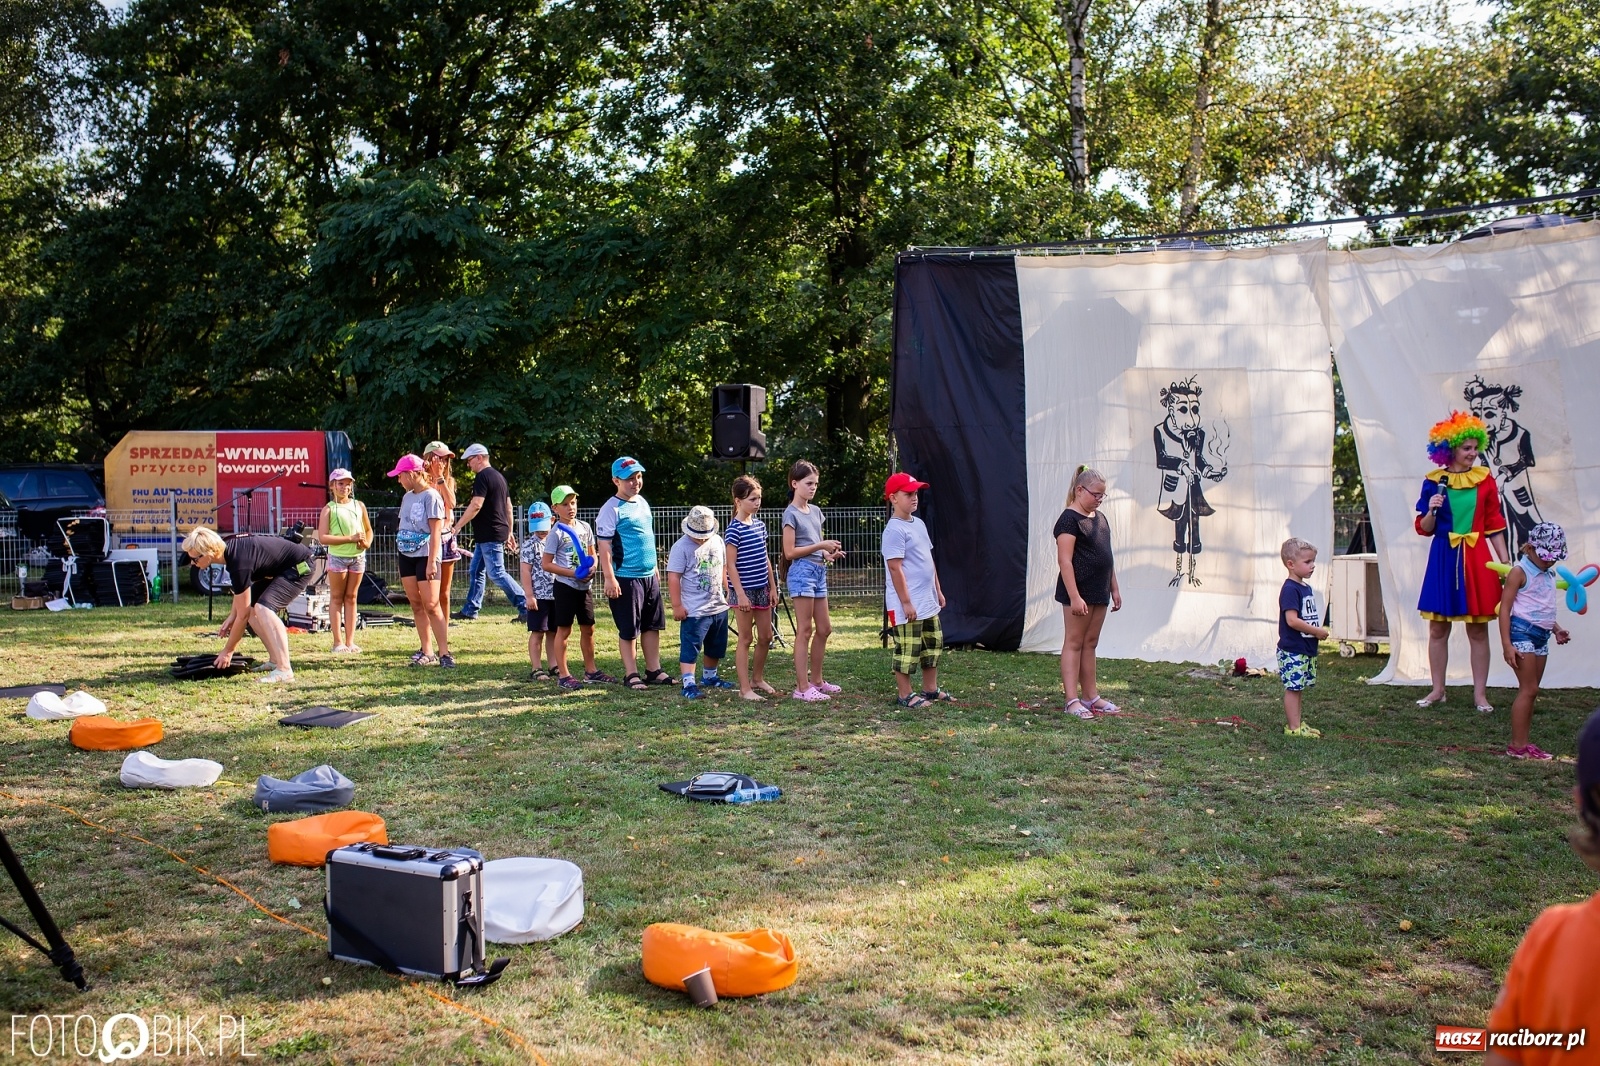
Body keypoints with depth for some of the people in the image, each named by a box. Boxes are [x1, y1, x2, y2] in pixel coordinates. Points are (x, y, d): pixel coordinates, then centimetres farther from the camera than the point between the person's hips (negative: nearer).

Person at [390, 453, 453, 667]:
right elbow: (404, 526, 17)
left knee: (431, 605, -9)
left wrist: (432, 561, -19)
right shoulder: (407, 497, 12)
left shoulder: (431, 496, -11)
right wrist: (400, 551, 12)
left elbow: (436, 531, -15)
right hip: (406, 555, 8)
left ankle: (444, 653, -6)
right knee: (416, 604, 7)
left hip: (425, 556, -8)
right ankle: (427, 651, 13)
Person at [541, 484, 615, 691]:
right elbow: (546, 564, -11)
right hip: (565, 586, -6)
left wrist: (591, 567, -5)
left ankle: (591, 671, 24)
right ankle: (563, 675, 5)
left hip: (584, 586, 6)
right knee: (563, 630, -1)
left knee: (588, 629, 12)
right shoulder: (556, 533, -10)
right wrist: (573, 573, -18)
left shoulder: (585, 528, 7)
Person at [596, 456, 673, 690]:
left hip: (649, 576, 8)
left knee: (652, 626, 12)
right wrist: (609, 578, -20)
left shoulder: (643, 503, 13)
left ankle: (654, 671, 21)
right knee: (629, 630, 0)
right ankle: (631, 675, 9)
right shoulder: (611, 509, -11)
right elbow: (603, 545, -15)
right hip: (626, 579, -8)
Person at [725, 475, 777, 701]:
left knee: (766, 637, 12)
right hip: (744, 590, -7)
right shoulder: (734, 529, -12)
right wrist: (740, 594, -18)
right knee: (745, 639, -1)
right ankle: (745, 688, 5)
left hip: (762, 589, 7)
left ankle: (757, 678, 29)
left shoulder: (760, 525, 9)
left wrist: (772, 586, 13)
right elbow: (731, 564, -14)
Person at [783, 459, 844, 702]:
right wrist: (820, 546, -16)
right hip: (801, 571, -8)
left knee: (824, 628, 11)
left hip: (819, 571, 8)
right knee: (805, 631, -7)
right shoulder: (791, 513, -8)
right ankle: (802, 687, -3)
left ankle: (816, 681, 22)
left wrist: (828, 554, 2)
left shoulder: (815, 511, 15)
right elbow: (790, 552, -13)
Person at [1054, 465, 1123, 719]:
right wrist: (1075, 597, -22)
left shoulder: (1100, 518, 14)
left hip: (1099, 592, 8)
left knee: (1090, 643, 13)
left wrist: (1114, 588, 17)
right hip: (1078, 591, -8)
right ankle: (1072, 700, -2)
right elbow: (1064, 560, -17)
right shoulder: (1069, 519, -11)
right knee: (1073, 643, -4)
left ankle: (1090, 696, 19)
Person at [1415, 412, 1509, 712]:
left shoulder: (1484, 480, 3)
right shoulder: (1433, 482, 2)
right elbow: (1424, 529, 5)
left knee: (1478, 629, 3)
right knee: (1438, 628, 5)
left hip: (1476, 560, 0)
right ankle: (1438, 690, 16)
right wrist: (1431, 510, -15)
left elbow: (1495, 525, 6)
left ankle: (1480, 693, 11)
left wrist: (1505, 562, 1)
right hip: (1443, 559, 0)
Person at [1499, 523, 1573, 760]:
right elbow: (1505, 608, -13)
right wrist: (1507, 644, -18)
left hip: (1541, 636, 8)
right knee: (1528, 689, -10)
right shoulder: (1519, 572, -9)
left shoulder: (1548, 576, 15)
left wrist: (1556, 629, 13)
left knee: (1530, 690, 8)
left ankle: (1522, 743, 12)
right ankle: (1517, 745, -7)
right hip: (1523, 631, -8)